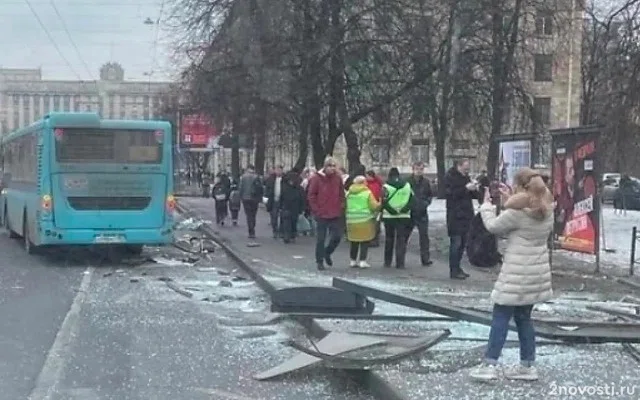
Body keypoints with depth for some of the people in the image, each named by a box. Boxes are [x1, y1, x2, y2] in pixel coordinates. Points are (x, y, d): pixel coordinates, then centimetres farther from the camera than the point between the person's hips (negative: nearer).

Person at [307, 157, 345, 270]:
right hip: (321, 214, -3)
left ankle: (327, 253, 28)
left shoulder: (338, 178, 4)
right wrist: (316, 210, -7)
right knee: (321, 239, 3)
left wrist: (341, 207, 3)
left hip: (336, 214, 3)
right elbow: (311, 195, -3)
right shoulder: (317, 178, -6)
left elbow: (341, 194, 13)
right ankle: (319, 261, 14)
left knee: (336, 237, 2)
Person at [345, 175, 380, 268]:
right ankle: (362, 261, 0)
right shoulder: (367, 192, -6)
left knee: (354, 242, 14)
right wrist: (380, 204, 10)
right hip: (365, 220, -4)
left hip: (351, 221, 4)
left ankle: (352, 260, 18)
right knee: (365, 241, 4)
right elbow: (374, 206, -9)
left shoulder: (348, 193, 6)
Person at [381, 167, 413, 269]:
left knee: (389, 239, 12)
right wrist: (404, 210, -4)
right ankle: (400, 263, -3)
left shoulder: (386, 187, -6)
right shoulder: (407, 185, 3)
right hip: (404, 216, 1)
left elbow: (384, 202, -15)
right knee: (401, 240, 4)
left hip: (389, 216, -1)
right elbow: (412, 200, -1)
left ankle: (387, 262, 17)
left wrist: (392, 211, -11)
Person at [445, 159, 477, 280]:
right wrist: (466, 188, -23)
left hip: (465, 215, 8)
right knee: (456, 243, -9)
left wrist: (474, 190, -2)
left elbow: (473, 195, 20)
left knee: (462, 243, 11)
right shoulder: (450, 177, -7)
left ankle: (457, 268, 20)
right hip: (455, 216, -8)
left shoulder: (465, 177, 17)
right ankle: (453, 271, -6)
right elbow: (450, 194, -19)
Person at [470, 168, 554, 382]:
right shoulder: (547, 211, 6)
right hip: (537, 273, 8)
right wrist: (508, 201, 15)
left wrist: (487, 205, 11)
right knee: (523, 317, 16)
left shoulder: (517, 212, -17)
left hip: (516, 274, -8)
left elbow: (494, 227, -4)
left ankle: (489, 365, -3)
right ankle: (527, 365, 17)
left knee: (500, 318, -2)